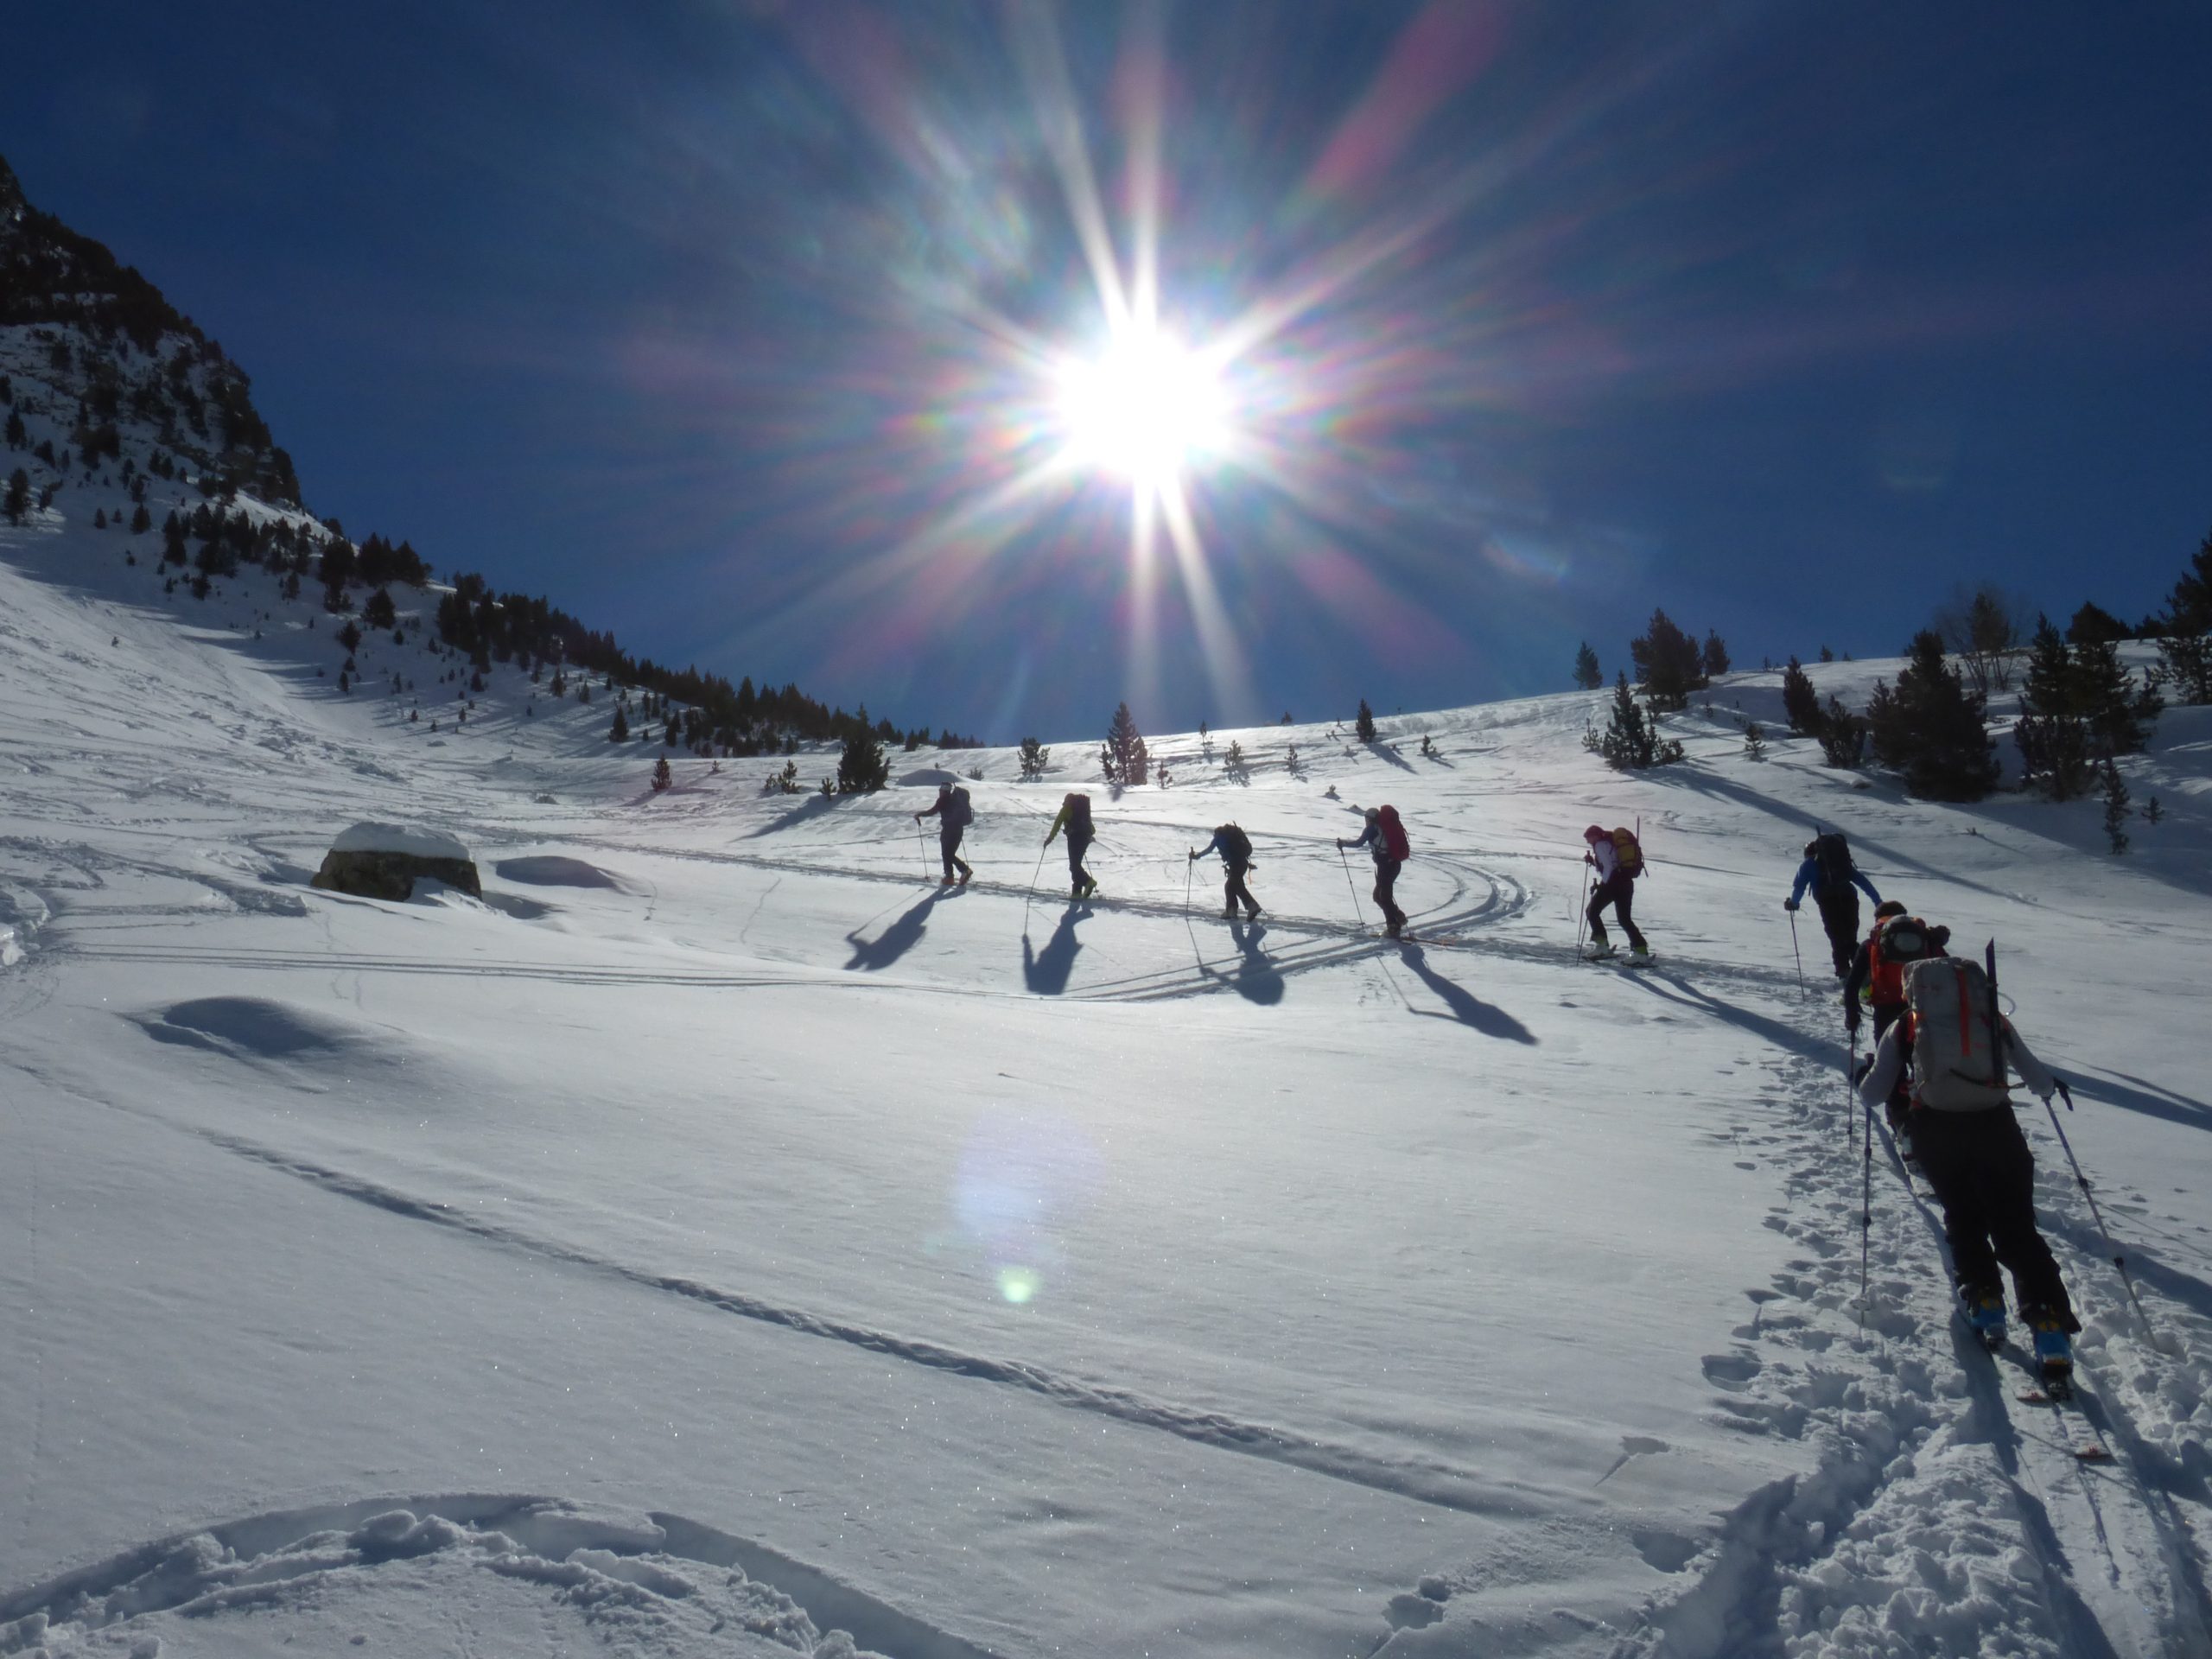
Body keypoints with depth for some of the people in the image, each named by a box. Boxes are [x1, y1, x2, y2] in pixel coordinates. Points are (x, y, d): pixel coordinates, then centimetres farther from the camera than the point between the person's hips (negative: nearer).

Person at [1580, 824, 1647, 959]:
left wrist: (1602, 884, -10)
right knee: (1624, 919, 9)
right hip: (1627, 882, 8)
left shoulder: (1600, 844, -2)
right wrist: (1592, 861, 20)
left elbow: (1608, 867, -12)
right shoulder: (1611, 842, 24)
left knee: (1592, 912, 4)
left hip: (1613, 882, -8)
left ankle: (1601, 944, -4)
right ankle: (1640, 949, -3)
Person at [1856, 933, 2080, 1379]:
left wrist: (1864, 1078, 31)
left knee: (1963, 1219, 23)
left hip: (1936, 1129, -1)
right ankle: (2049, 1323, -5)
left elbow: (1872, 1095, 8)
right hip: (1995, 1125, 1)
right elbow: (2039, 1081, 18)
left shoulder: (1904, 1027, 11)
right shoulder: (1994, 1020, 14)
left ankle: (1984, 1301, 19)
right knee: (2016, 1228, 6)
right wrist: (2050, 1086, 42)